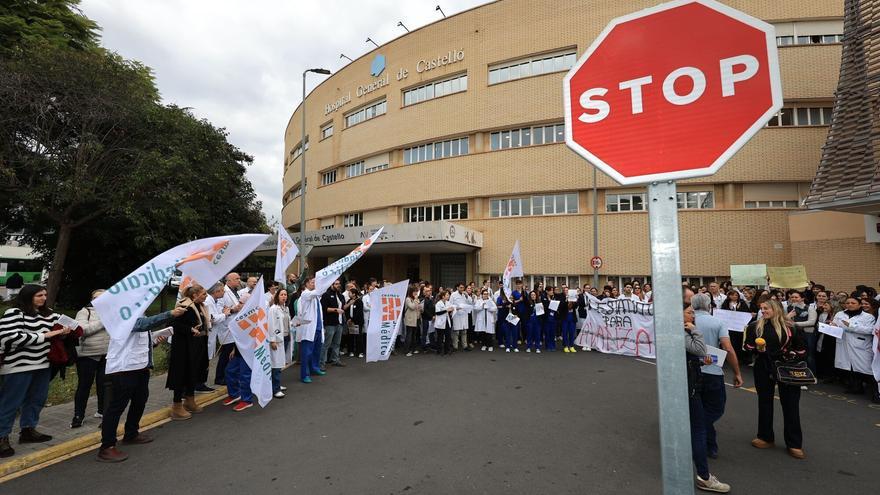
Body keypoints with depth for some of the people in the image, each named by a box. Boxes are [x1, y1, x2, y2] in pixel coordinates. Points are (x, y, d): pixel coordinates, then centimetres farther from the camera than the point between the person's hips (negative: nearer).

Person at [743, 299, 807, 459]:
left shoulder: (789, 327, -3)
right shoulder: (755, 326, 0)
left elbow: (801, 348, 6)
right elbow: (747, 345, 3)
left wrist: (793, 357, -6)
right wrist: (757, 349, -16)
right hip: (763, 369, 1)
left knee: (790, 405, 4)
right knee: (764, 402, 12)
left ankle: (794, 443, 18)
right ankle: (765, 437, 26)